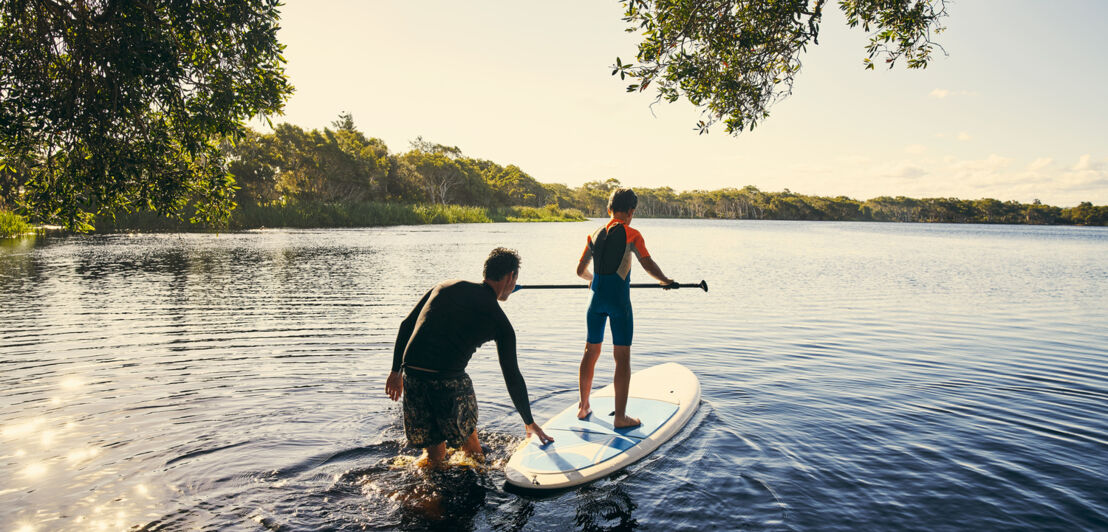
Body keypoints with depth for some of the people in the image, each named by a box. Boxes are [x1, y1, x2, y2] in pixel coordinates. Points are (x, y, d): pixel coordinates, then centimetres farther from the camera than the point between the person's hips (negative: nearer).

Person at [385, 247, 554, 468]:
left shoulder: (446, 286, 16)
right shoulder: (499, 321, 6)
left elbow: (406, 325, 15)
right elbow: (512, 377, 10)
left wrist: (396, 370, 22)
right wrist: (530, 423, 20)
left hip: (411, 376, 4)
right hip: (450, 381, -4)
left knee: (435, 455, 18)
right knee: (468, 439, 21)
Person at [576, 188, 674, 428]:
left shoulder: (595, 235, 11)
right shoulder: (631, 234, -5)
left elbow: (581, 271, 17)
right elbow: (648, 264, -12)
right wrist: (666, 281, 6)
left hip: (596, 298, 6)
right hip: (618, 299, -5)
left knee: (591, 352, 16)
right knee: (622, 357, 0)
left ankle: (583, 406, 28)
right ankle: (620, 416, 3)